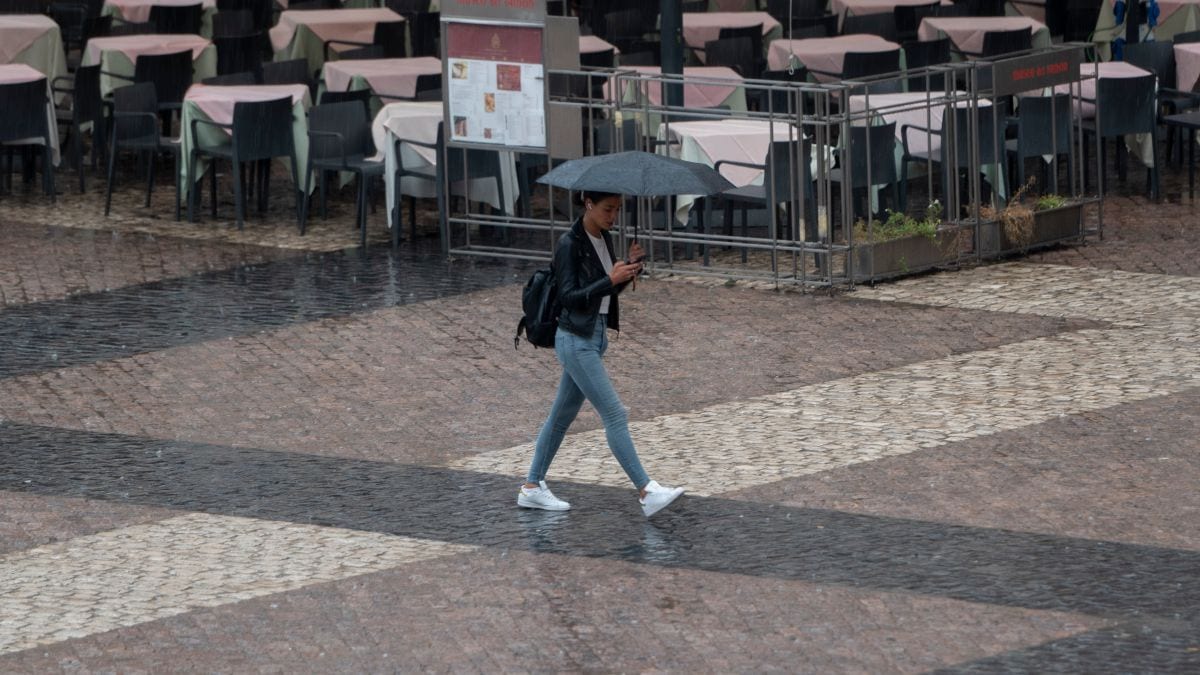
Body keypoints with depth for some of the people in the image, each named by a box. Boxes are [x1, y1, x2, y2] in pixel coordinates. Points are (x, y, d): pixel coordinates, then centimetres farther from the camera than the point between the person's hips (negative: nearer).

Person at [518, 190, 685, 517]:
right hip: (576, 340, -9)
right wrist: (611, 280, -26)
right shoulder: (569, 244, -16)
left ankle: (532, 487, 23)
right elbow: (569, 297, -19)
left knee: (562, 415, 14)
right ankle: (647, 493, -12)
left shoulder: (604, 239, 9)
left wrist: (629, 267, -2)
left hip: (596, 335, 9)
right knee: (615, 414, -11)